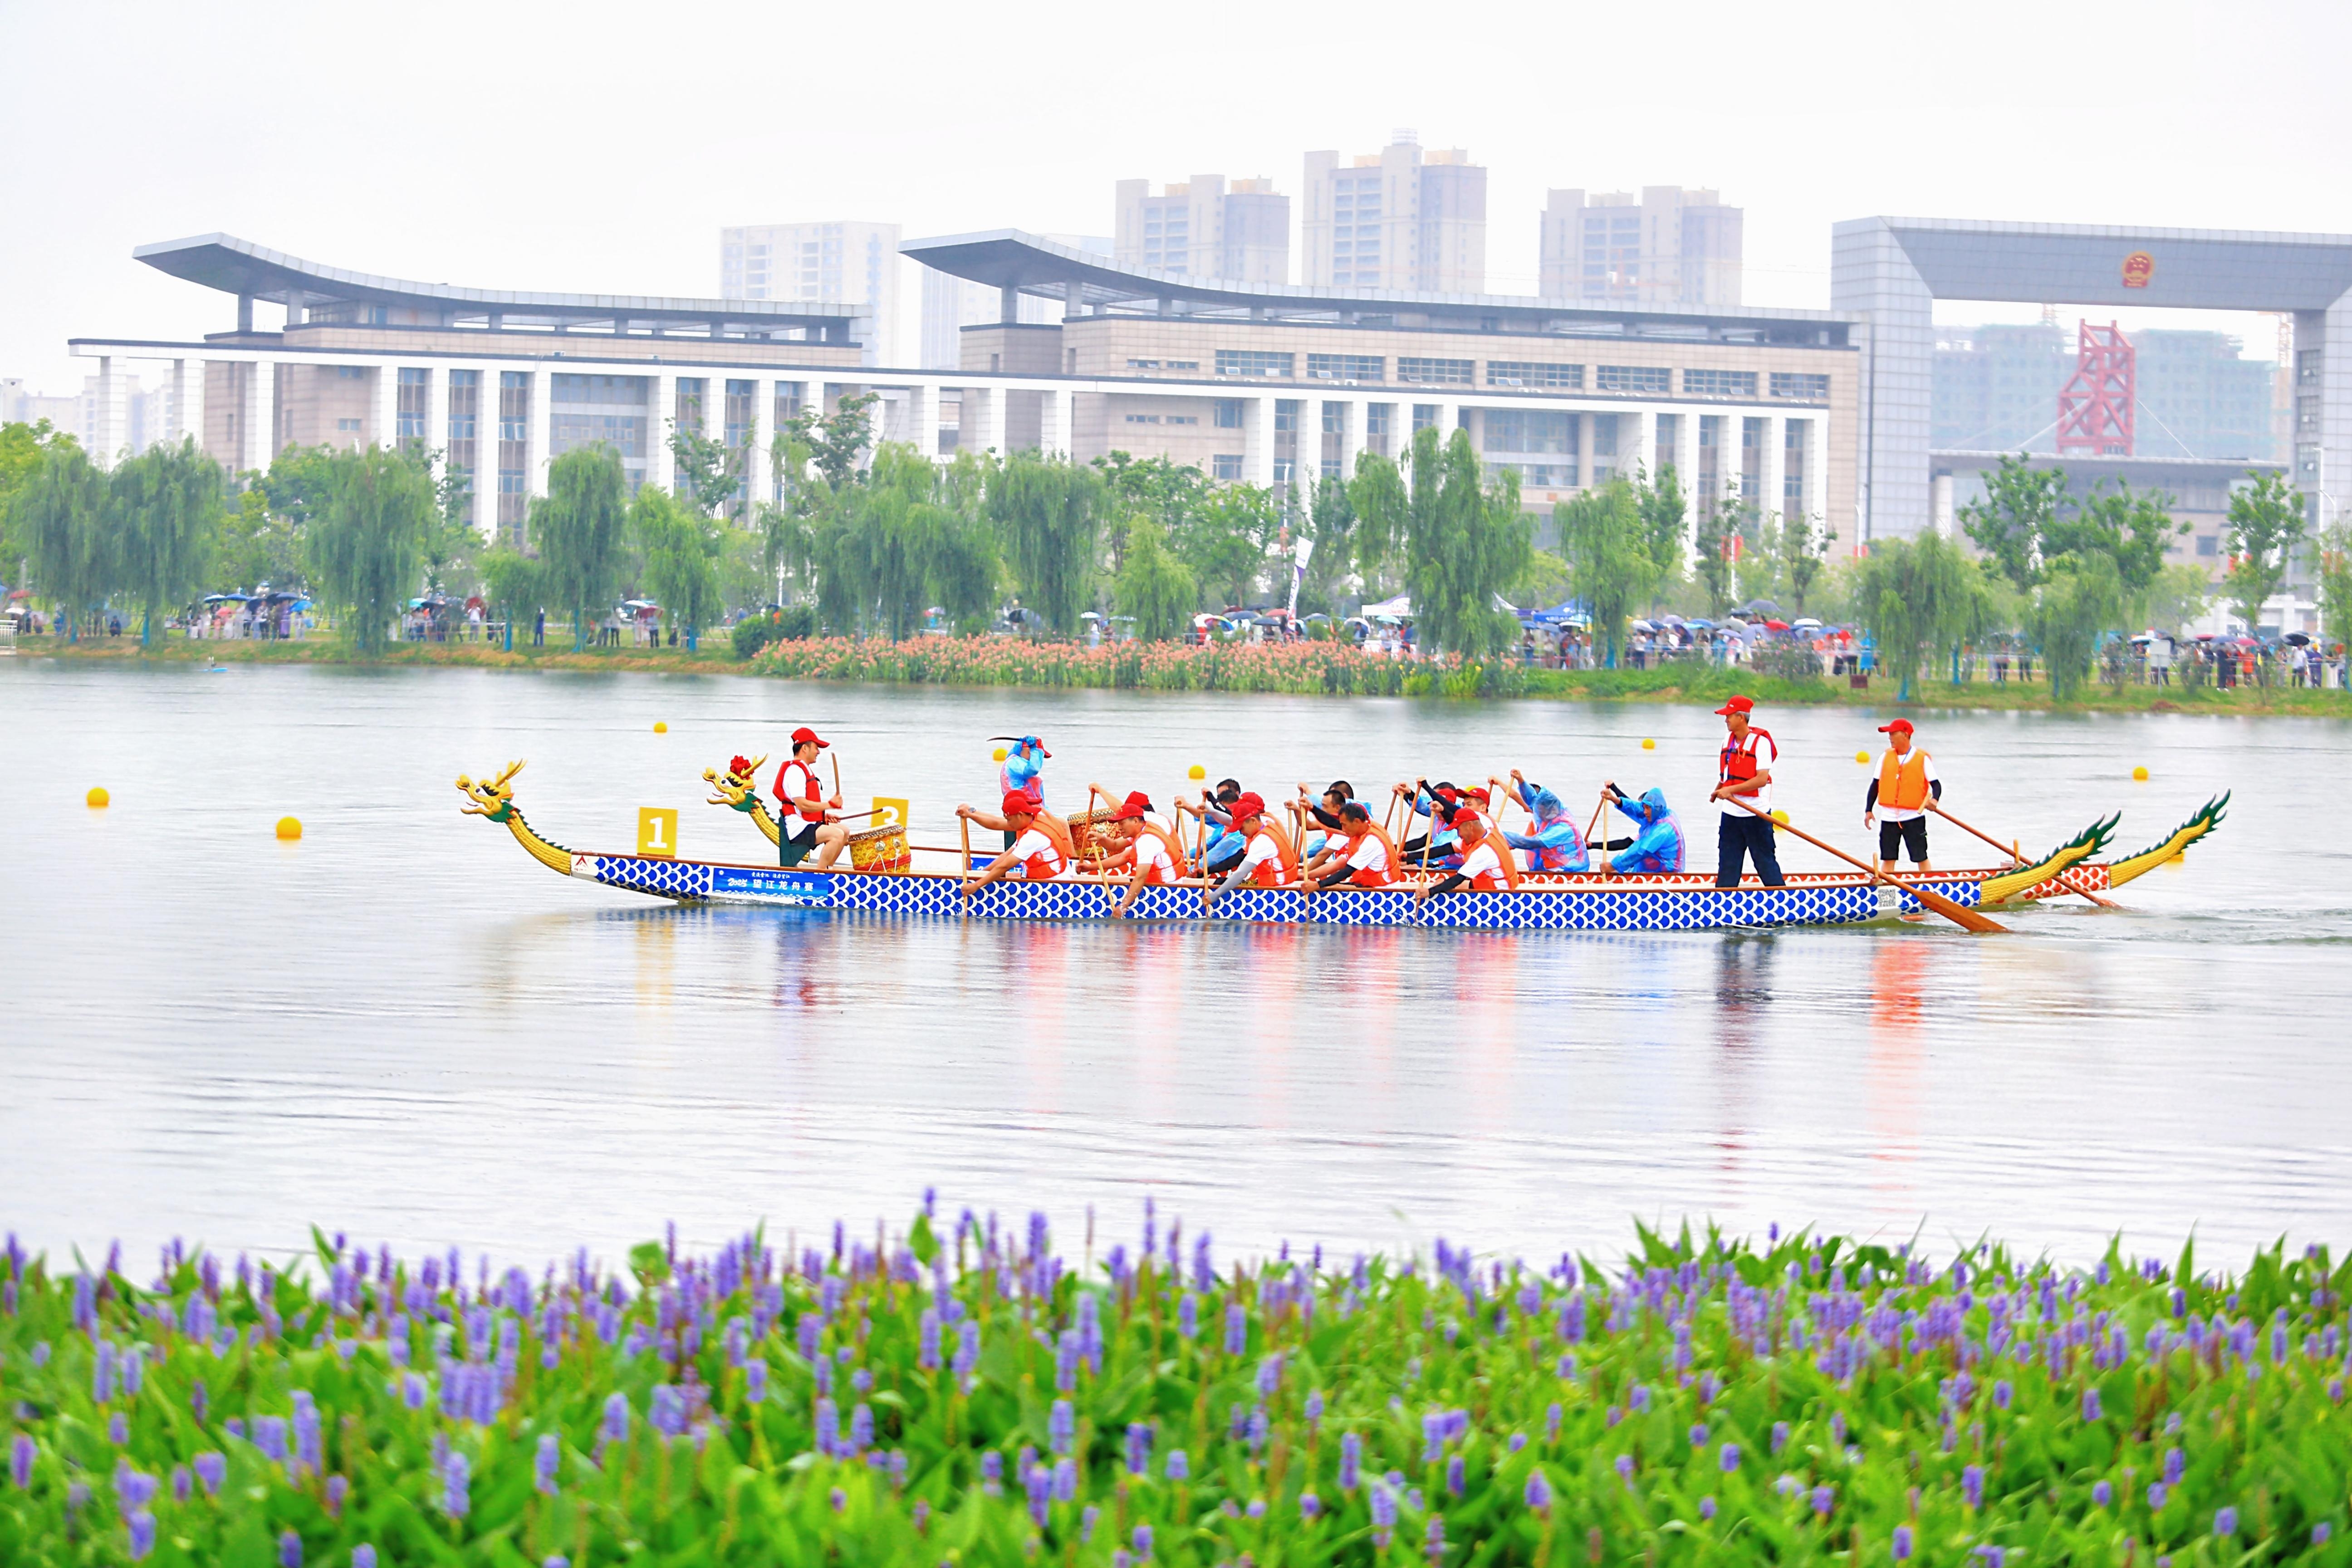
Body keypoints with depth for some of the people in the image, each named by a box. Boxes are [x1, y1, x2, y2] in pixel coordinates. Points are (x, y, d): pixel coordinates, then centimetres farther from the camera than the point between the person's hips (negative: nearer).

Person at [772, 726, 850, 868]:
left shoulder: (805, 770, 20)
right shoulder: (795, 771, -14)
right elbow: (802, 804, -23)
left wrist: (824, 815, 10)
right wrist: (830, 805, -15)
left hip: (809, 824, 11)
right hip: (798, 828, -11)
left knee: (844, 832, 18)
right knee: (837, 835, -25)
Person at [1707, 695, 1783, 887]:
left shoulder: (1760, 741, -13)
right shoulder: (1728, 741, 9)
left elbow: (1762, 779, -20)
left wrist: (1731, 790, -24)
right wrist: (1718, 791, 1)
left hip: (1756, 815, -7)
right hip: (1731, 814, 7)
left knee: (1765, 862, 0)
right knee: (1727, 864, 6)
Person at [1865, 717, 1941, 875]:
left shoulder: (1922, 759, -5)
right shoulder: (1886, 758, 7)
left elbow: (1936, 784, -5)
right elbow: (1875, 785, 12)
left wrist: (1935, 800, -26)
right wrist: (1868, 810, 6)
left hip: (1913, 816, -4)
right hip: (1889, 818, 4)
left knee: (1921, 858, -3)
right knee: (1887, 859, 5)